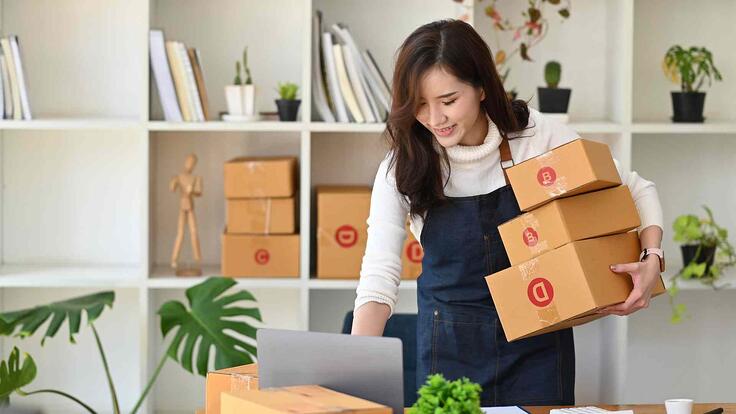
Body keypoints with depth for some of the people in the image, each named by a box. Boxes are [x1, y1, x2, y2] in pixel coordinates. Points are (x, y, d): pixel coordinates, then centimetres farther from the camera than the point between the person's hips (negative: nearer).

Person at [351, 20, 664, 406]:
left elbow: (638, 190, -1)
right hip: (450, 343, 0)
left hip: (537, 343, 0)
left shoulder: (539, 136, -13)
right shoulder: (402, 169, -13)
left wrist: (652, 260, -19)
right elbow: (379, 276, -19)